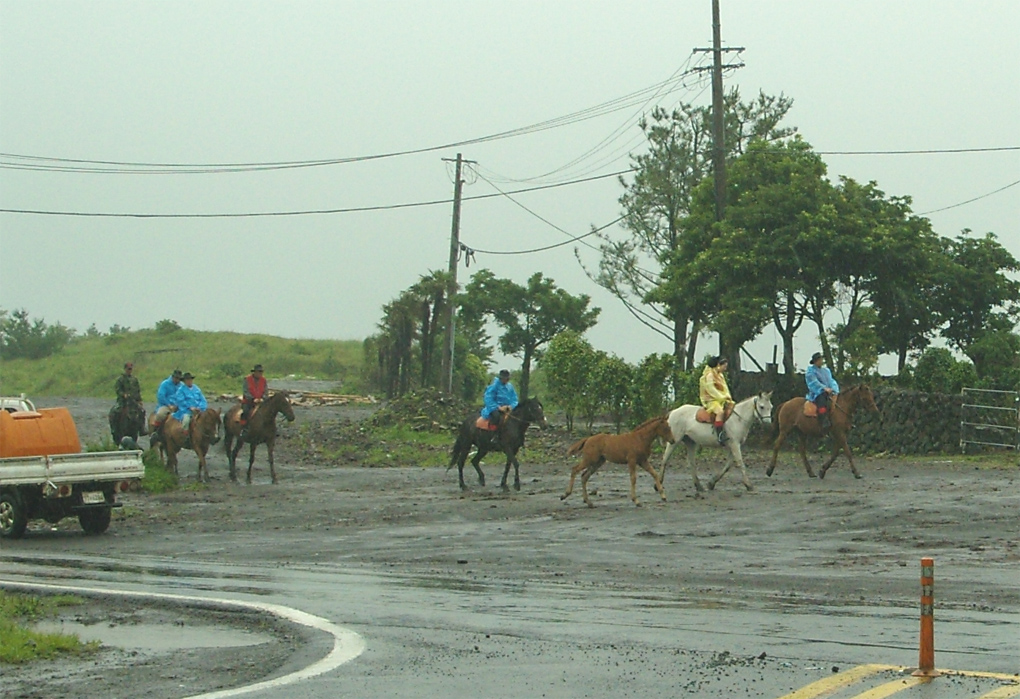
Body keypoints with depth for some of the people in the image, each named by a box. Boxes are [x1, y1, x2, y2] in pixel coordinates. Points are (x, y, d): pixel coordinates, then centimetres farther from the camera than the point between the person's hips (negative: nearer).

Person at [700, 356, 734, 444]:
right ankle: (719, 435, -42)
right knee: (720, 411, -36)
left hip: (722, 400, 10)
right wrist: (722, 397, -18)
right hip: (711, 400, -10)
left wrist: (728, 397, 1)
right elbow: (711, 389, -17)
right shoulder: (710, 375, -9)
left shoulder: (721, 375, 19)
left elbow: (725, 388, 20)